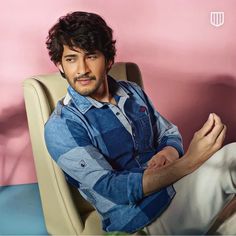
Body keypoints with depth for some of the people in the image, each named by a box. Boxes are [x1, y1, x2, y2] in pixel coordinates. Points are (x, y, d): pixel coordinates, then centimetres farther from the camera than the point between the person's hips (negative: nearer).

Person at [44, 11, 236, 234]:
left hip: (178, 185, 7)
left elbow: (171, 135, 16)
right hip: (143, 214, -6)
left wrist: (168, 153, -10)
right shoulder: (61, 127, -10)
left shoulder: (133, 92, 9)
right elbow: (112, 189, -18)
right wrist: (189, 162, -26)